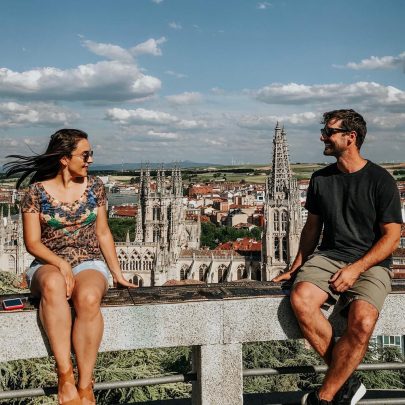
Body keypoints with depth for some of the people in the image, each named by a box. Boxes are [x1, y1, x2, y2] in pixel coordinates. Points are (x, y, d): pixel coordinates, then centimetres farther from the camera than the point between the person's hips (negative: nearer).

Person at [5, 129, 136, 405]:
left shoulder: (94, 186, 7)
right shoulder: (37, 191, -1)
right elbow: (32, 242, -3)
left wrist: (118, 274, 9)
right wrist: (60, 263, -20)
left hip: (90, 263, 1)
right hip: (48, 264, -1)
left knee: (89, 298, -36)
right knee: (53, 284, -40)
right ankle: (65, 376, -38)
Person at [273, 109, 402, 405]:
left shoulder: (380, 180, -2)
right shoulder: (321, 179, 12)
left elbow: (391, 236, -4)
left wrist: (355, 269, -15)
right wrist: (296, 268, 12)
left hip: (370, 263, -4)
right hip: (328, 256, 4)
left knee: (362, 323, -33)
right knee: (301, 298, -29)